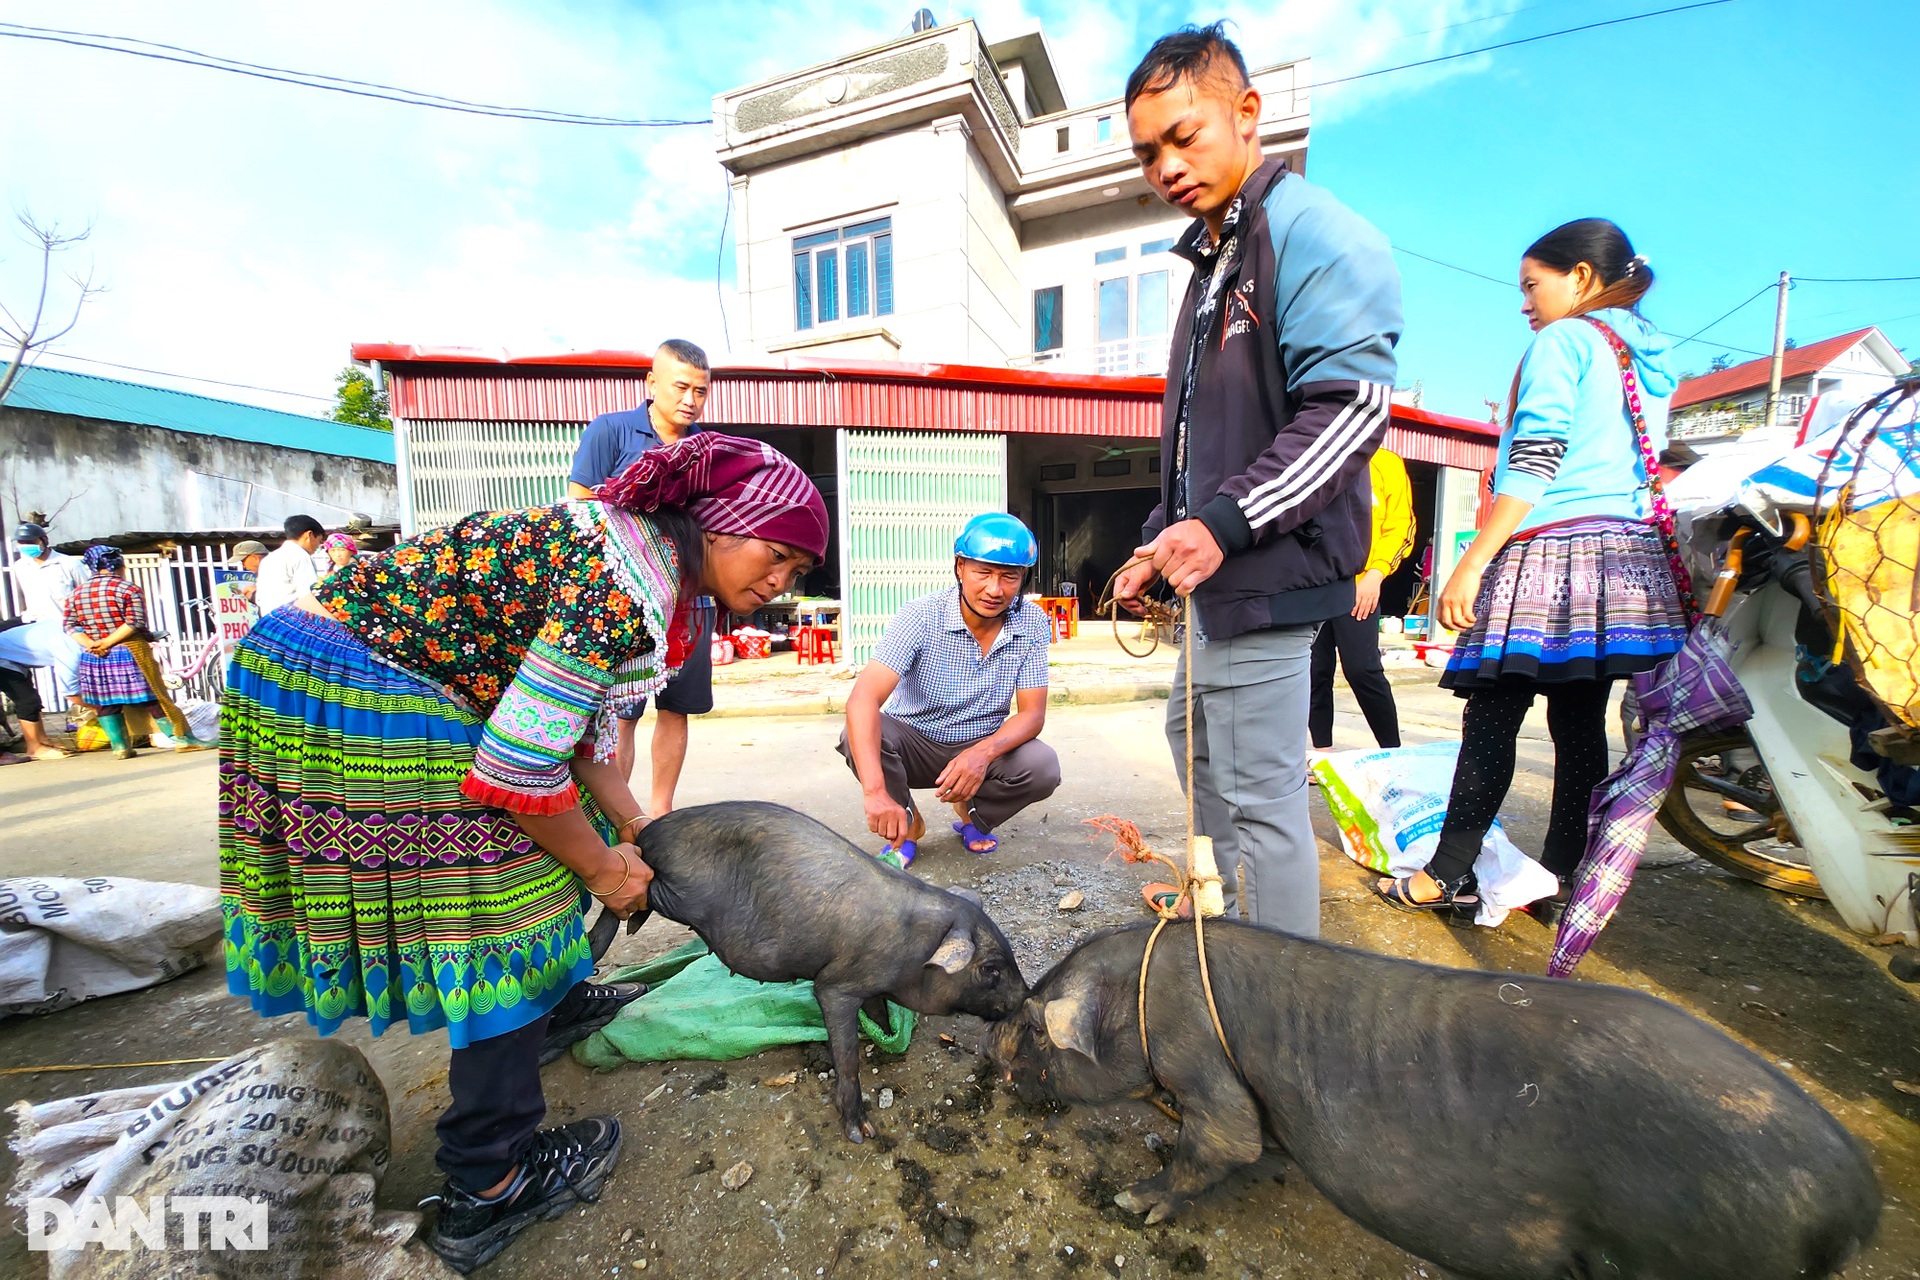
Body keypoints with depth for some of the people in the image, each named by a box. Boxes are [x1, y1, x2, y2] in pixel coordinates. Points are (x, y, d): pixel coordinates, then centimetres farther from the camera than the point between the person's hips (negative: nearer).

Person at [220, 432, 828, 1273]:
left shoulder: (634, 548, 6)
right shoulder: (625, 592, -25)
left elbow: (576, 714, 11)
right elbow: (520, 764, -24)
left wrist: (629, 824, 11)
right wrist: (603, 865, -9)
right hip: (366, 701, -10)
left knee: (528, 850, 22)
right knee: (497, 901, -2)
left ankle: (553, 1006, 43)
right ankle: (488, 1193, 15)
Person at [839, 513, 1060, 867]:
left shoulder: (1033, 624, -14)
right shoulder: (920, 616, -24)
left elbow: (1032, 714, -14)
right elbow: (864, 699, -36)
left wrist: (984, 752, -37)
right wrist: (875, 791, -51)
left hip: (982, 748, 2)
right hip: (912, 743, -2)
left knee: (1043, 767, -26)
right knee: (863, 735, -32)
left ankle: (973, 815, 8)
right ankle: (907, 825, -2)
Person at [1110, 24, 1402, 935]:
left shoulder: (1312, 230, -7)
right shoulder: (1213, 258, 23)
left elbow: (1351, 408, -18)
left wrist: (1225, 524, -25)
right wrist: (1160, 542, 18)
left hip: (1268, 578, -11)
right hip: (1216, 574, 11)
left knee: (1261, 797, -6)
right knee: (1195, 740, 22)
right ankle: (1229, 925, 42)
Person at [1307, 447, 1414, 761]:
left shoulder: (1386, 463, 7)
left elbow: (1401, 527, 1)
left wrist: (1375, 575, -12)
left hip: (1356, 584, -3)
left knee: (1362, 670, -7)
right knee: (1315, 670, 4)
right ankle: (1322, 751, 14)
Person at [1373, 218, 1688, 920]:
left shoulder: (1563, 340, -2)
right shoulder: (1654, 358, 24)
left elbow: (1535, 462, -14)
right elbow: (1644, 466, 23)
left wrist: (1471, 564, -18)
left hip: (1553, 551, -8)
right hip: (1628, 556, 9)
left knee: (1491, 720, -7)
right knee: (1581, 724, 7)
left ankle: (1445, 880, -2)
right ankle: (1557, 881, 13)